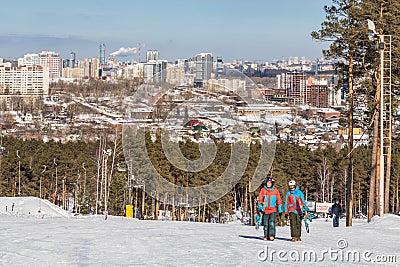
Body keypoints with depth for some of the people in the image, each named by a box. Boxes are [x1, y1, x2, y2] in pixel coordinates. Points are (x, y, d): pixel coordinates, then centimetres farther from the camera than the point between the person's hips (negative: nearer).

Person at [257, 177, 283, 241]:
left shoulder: (275, 191, 6)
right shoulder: (263, 190, 6)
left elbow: (279, 200, 11)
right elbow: (260, 199, 7)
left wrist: (280, 210, 8)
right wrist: (260, 207, -6)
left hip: (273, 210, -1)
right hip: (265, 210, 1)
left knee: (272, 222, -16)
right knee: (265, 224, 4)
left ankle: (272, 235, -20)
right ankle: (266, 236, 13)